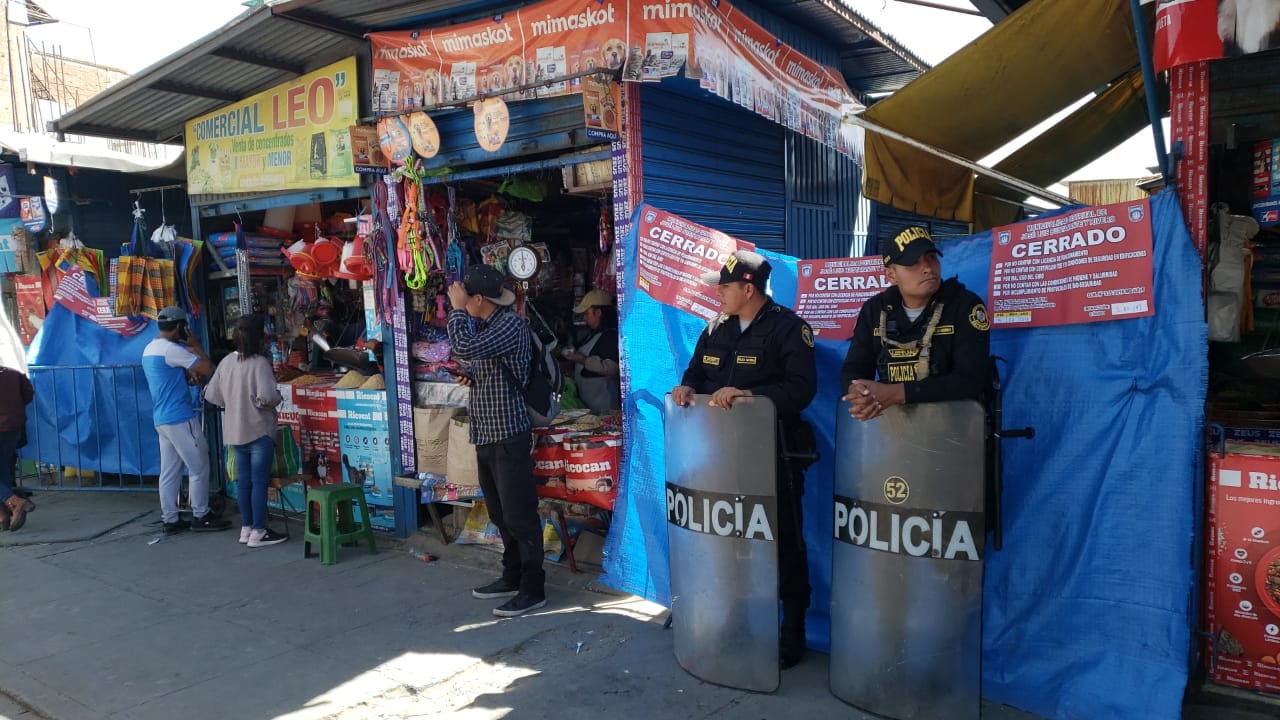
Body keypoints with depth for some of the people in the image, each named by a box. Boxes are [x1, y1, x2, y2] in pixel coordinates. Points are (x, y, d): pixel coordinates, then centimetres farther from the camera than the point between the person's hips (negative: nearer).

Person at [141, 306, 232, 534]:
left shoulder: (149, 349, 13)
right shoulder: (171, 349, -16)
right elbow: (208, 368, -18)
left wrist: (188, 372, 6)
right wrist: (196, 346, -3)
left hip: (161, 419, 9)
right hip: (180, 418, -9)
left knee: (169, 471, 10)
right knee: (199, 467, 0)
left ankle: (171, 520, 13)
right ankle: (201, 517, 6)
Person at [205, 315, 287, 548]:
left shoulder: (226, 362, 4)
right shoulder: (259, 363, -17)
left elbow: (211, 395, 8)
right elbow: (266, 397, -28)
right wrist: (279, 398, -7)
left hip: (235, 431, 7)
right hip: (259, 431, -7)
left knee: (244, 479, 14)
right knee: (260, 480, -1)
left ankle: (246, 528, 22)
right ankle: (258, 532, 3)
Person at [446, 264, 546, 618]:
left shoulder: (511, 324, -14)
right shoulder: (484, 325, 14)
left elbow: (465, 349, -26)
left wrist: (456, 309, -13)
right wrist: (468, 378, 6)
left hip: (508, 435, -9)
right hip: (485, 434, 9)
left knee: (520, 515, -4)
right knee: (501, 514, 16)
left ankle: (533, 589, 4)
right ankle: (512, 577, 28)